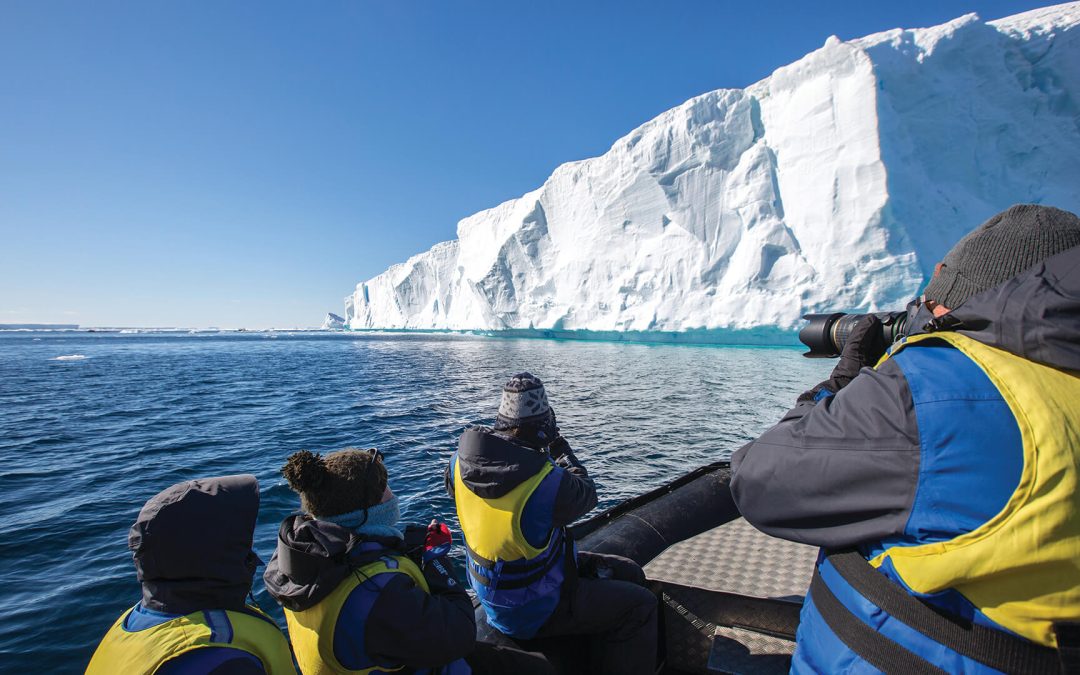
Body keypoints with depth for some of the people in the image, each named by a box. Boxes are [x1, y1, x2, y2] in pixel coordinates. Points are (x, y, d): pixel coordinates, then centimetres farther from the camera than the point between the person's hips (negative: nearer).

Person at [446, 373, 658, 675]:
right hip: (532, 612, -7)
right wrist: (560, 447, 0)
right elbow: (587, 494, -12)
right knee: (641, 605, 5)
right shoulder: (550, 482, -33)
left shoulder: (461, 459, -14)